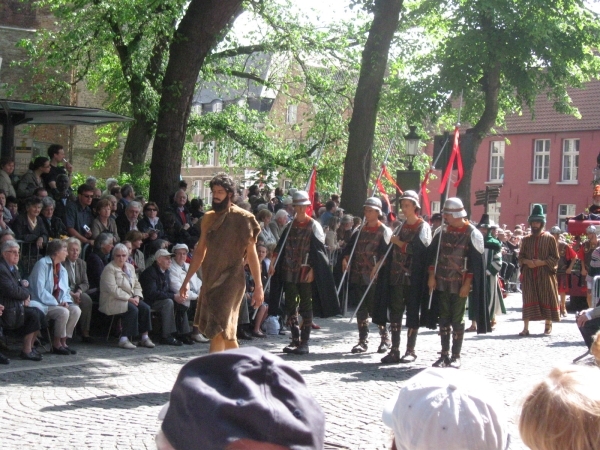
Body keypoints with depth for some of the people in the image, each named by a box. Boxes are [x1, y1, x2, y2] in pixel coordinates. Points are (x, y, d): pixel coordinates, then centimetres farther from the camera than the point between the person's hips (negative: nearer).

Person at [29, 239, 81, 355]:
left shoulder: (62, 269, 16)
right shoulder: (42, 264, -10)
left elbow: (65, 290, 16)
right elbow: (39, 290, -18)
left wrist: (65, 301, -8)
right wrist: (56, 303, -18)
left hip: (57, 303, 8)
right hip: (43, 304, -8)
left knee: (76, 310, -16)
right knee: (63, 312, -30)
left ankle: (63, 342, -9)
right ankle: (56, 344, -13)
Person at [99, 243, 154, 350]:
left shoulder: (130, 267, 16)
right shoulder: (110, 269, -9)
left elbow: (136, 285, 16)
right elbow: (113, 290, -18)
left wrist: (137, 297, -5)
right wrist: (129, 298, -20)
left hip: (129, 298, 7)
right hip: (113, 301, -7)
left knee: (145, 308, -17)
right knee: (133, 309, -31)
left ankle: (144, 337, -13)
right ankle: (124, 339, -26)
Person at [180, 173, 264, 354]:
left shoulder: (241, 218, -6)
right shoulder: (209, 218, 11)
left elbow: (251, 253, -5)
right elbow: (200, 251, 17)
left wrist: (258, 286, -8)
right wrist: (187, 280, 16)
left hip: (230, 280, -6)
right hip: (210, 280, 6)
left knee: (218, 331, -12)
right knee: (226, 331, 11)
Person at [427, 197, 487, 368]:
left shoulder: (472, 234, -7)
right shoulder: (441, 231, 7)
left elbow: (476, 261, -9)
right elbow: (432, 254, 10)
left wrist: (467, 283, -14)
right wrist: (432, 276, 2)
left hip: (460, 284, -5)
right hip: (441, 283, 5)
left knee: (457, 320, 0)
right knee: (443, 319, 8)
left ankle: (456, 356, 8)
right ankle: (444, 355, 15)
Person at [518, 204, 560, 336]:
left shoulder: (549, 238, 1)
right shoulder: (526, 239, 10)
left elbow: (555, 258, -1)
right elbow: (520, 256, 13)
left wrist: (541, 262, -14)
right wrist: (527, 261, -8)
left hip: (545, 274, -2)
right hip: (529, 274, 2)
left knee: (546, 298, 2)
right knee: (528, 299, -3)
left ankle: (548, 325, 16)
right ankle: (526, 327, -5)